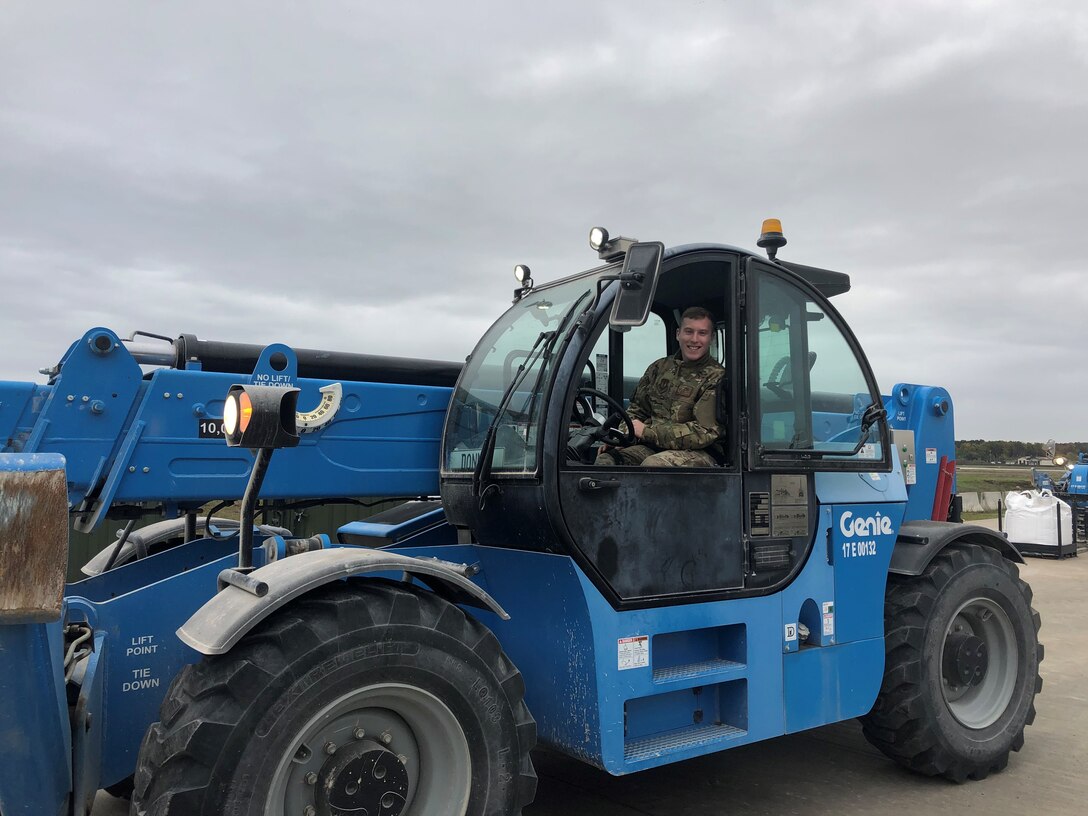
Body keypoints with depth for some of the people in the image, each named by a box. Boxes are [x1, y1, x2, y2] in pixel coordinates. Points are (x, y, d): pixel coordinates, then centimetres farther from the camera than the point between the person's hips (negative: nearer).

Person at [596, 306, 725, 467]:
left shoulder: (717, 378, -5)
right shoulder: (660, 368, 16)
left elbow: (705, 432, -15)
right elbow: (637, 410, 22)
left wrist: (647, 431, -15)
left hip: (698, 452, -5)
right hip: (652, 447, 5)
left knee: (652, 464, -35)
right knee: (605, 459, -20)